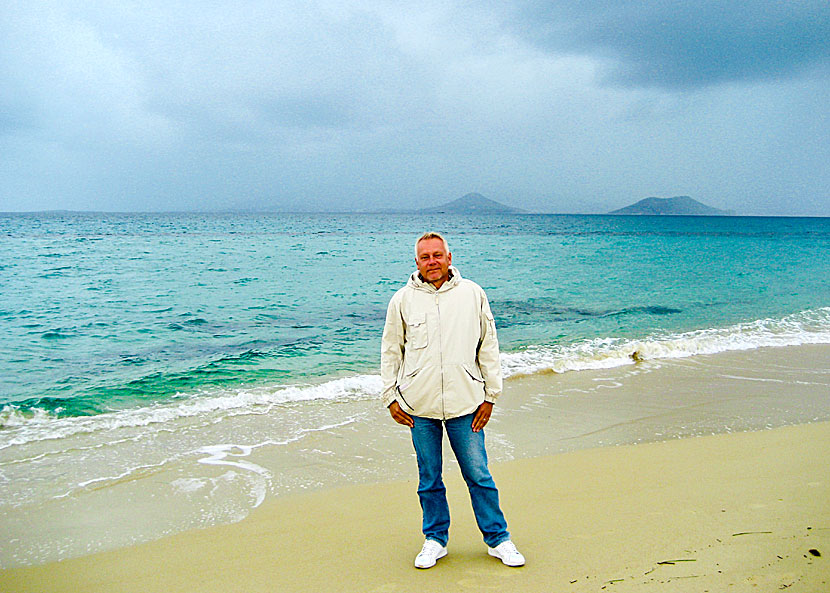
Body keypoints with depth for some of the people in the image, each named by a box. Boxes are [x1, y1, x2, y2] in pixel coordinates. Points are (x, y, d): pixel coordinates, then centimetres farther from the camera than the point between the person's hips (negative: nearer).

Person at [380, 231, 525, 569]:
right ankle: (435, 539, 29)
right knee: (429, 478, 11)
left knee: (479, 476, 5)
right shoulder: (403, 300, 3)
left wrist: (490, 395, 4)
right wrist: (391, 398, 4)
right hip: (419, 406, 1)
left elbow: (488, 347, 7)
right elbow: (390, 352, 10)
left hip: (465, 402, 0)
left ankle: (498, 539, 22)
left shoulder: (472, 294, 3)